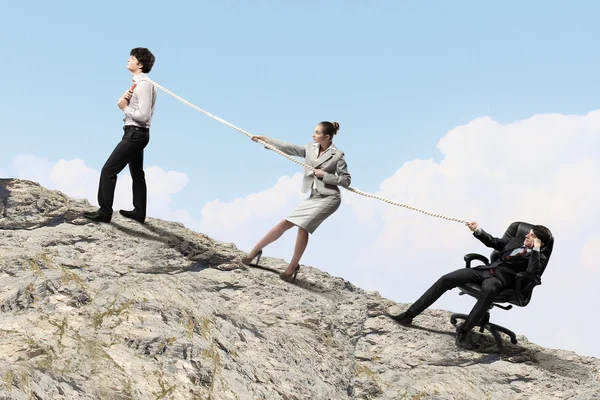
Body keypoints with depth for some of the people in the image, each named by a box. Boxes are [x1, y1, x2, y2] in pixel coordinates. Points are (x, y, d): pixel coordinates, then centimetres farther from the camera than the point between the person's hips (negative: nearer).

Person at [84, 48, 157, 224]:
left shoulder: (143, 85, -20)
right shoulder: (138, 82, 12)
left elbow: (143, 116, -27)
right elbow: (124, 104, 11)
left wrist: (125, 108, -15)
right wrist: (125, 97, -10)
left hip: (135, 133, -11)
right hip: (136, 133, 11)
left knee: (108, 170, -10)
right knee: (137, 173, 18)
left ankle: (104, 212, -6)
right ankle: (139, 212, 27)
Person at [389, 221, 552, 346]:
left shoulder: (539, 258, 4)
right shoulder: (516, 242, 24)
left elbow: (532, 272, -17)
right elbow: (493, 242, 32)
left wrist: (536, 249, -14)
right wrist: (478, 231, 16)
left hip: (501, 278, -6)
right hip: (485, 269, 6)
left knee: (489, 289, -45)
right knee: (446, 279, -12)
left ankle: (463, 330, -40)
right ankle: (410, 314, -10)